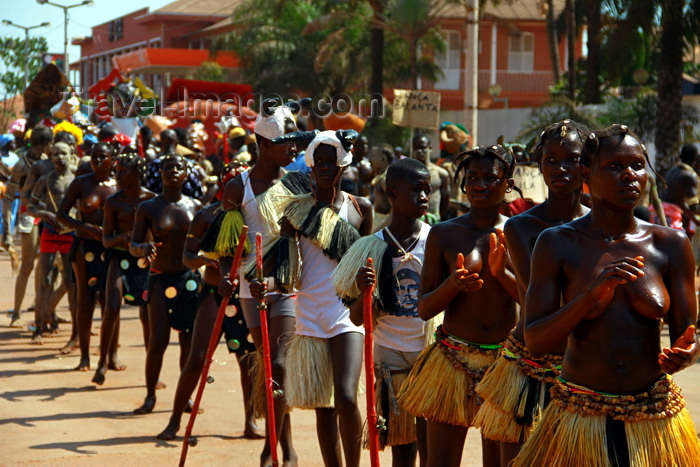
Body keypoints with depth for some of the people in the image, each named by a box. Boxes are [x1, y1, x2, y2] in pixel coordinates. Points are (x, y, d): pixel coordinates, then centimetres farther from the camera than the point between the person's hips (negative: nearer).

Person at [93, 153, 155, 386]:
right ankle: (103, 362, -1)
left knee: (147, 314, 2)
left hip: (145, 260, 1)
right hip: (120, 258, -1)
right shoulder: (114, 202, -4)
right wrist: (120, 238, -22)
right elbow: (106, 239, -2)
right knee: (112, 308, -15)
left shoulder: (151, 199, -1)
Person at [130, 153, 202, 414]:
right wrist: (143, 249, -24)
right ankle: (150, 395, 8)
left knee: (188, 340, 4)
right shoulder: (148, 208, -1)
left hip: (189, 278, 2)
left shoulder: (195, 207, 5)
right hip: (160, 278, -2)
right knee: (158, 340, -8)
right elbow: (133, 245, -3)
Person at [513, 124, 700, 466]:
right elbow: (535, 342, -10)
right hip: (581, 421, -2)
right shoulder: (557, 243, -5)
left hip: (655, 420, 2)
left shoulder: (671, 245, 0)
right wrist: (592, 294, -25)